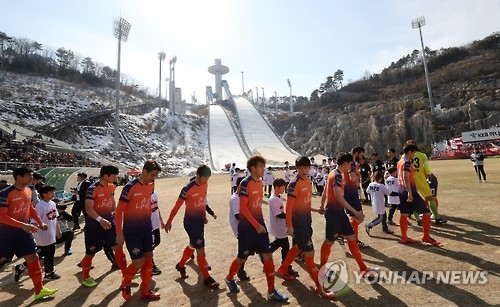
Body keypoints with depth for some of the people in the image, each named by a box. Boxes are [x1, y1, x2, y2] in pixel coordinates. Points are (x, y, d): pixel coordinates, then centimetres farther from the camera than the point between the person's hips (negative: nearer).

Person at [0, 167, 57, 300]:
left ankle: (39, 290, 14)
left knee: (33, 258, 5)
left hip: (23, 232, 6)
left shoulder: (28, 191, 3)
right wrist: (23, 225, -30)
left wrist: (40, 222, 10)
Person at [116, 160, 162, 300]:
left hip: (146, 229, 6)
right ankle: (125, 283, 28)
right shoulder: (130, 187, -19)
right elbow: (119, 211, -15)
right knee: (139, 262, -4)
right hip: (132, 231, -6)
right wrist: (119, 233, -15)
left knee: (149, 258, 11)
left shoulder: (151, 185, 1)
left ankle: (145, 291, 28)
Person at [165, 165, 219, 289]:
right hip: (190, 222, -7)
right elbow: (177, 206, -13)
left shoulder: (205, 185, -3)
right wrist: (169, 222, -7)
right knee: (200, 249, -2)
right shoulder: (188, 189, -22)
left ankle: (180, 265, 46)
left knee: (192, 246, 22)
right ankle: (207, 278, 11)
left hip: (200, 220, 7)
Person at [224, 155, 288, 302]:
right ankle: (229, 279, 40)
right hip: (247, 227, -6)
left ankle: (271, 292, 19)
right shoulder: (245, 183, -18)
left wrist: (261, 223, 15)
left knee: (268, 256, 5)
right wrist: (256, 225, -20)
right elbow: (243, 208, -21)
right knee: (242, 257, 11)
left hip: (259, 225, 7)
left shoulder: (259, 182, 6)